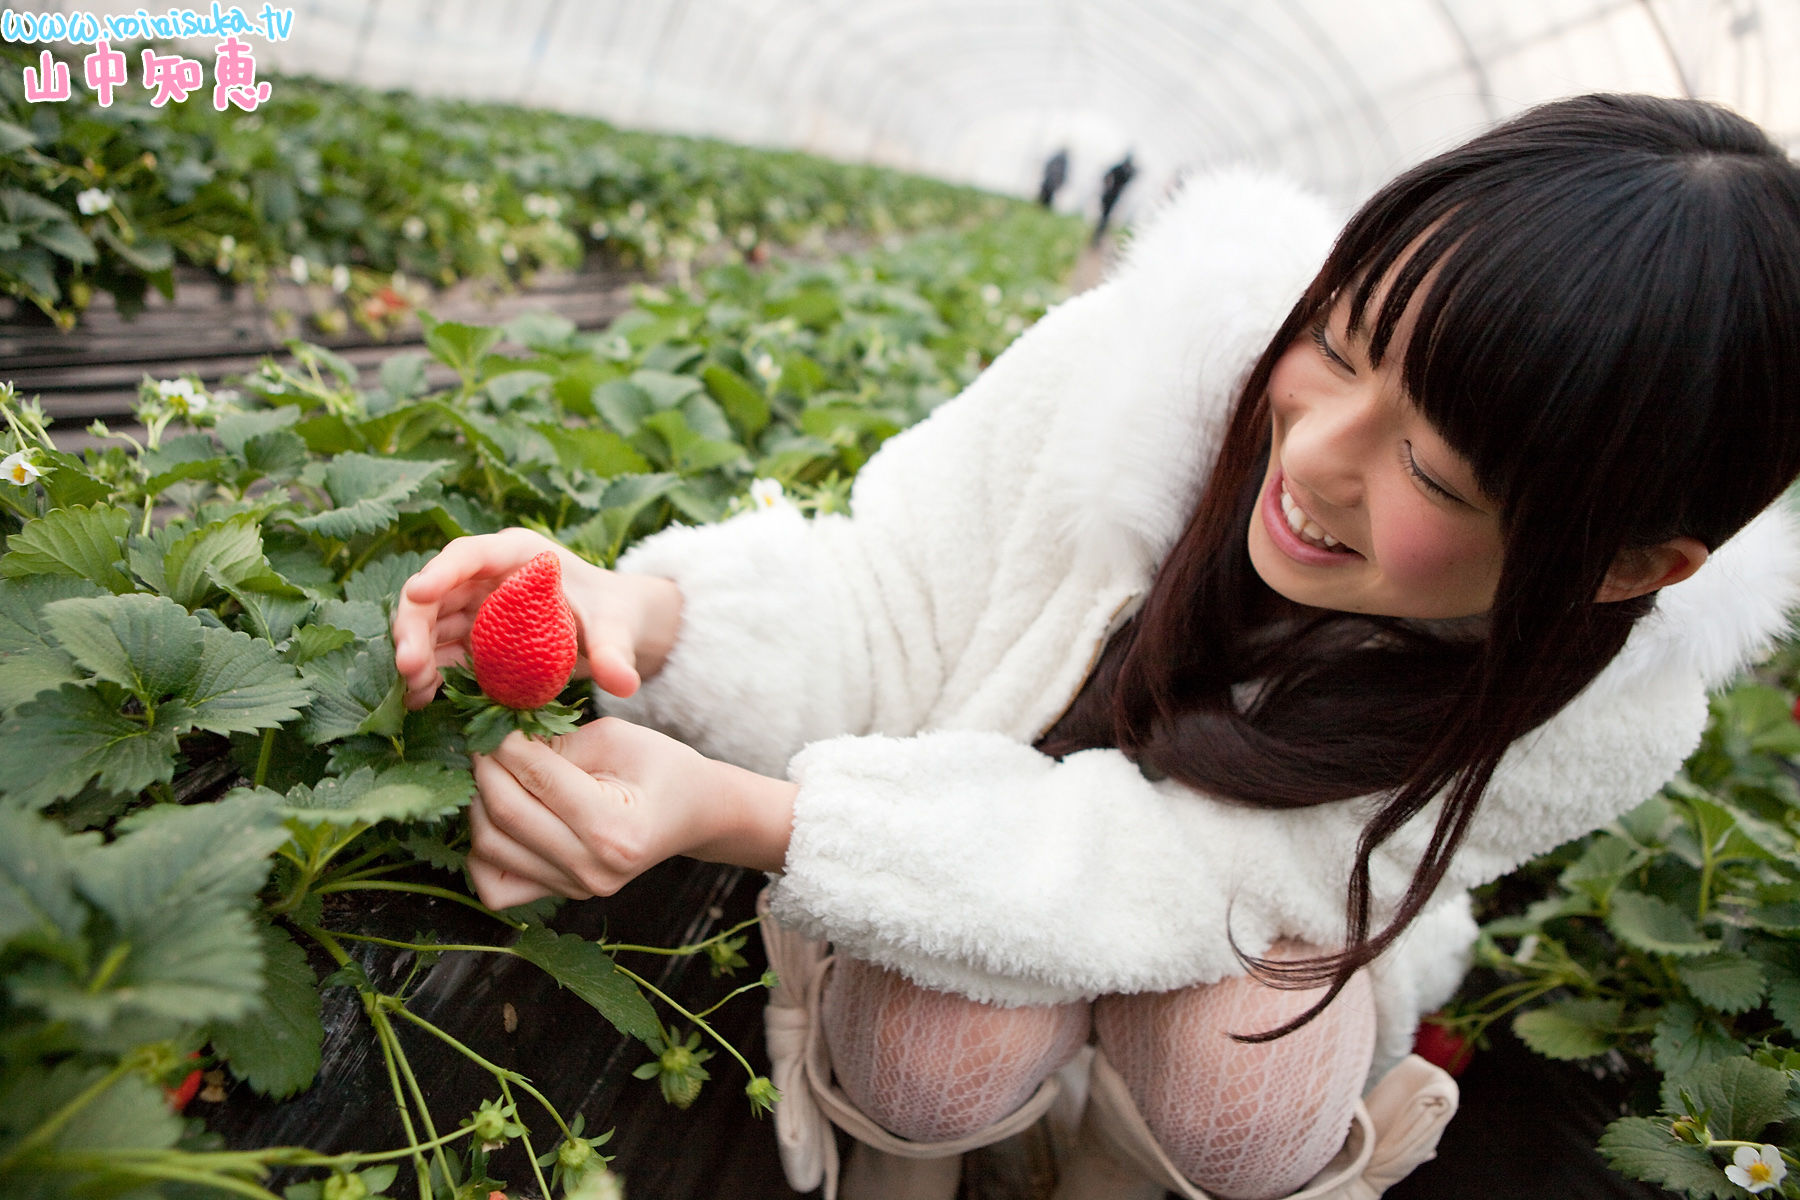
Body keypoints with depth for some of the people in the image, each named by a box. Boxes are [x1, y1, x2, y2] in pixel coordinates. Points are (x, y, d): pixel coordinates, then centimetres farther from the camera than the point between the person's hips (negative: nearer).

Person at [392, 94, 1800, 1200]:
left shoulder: (1596, 700, -27)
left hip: (1251, 923, 1)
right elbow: (894, 602, -21)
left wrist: (728, 811, -45)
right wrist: (653, 613, -42)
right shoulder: (1180, 344, -30)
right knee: (928, 1063, -29)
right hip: (988, 804, 0)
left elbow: (1149, 869, -34)